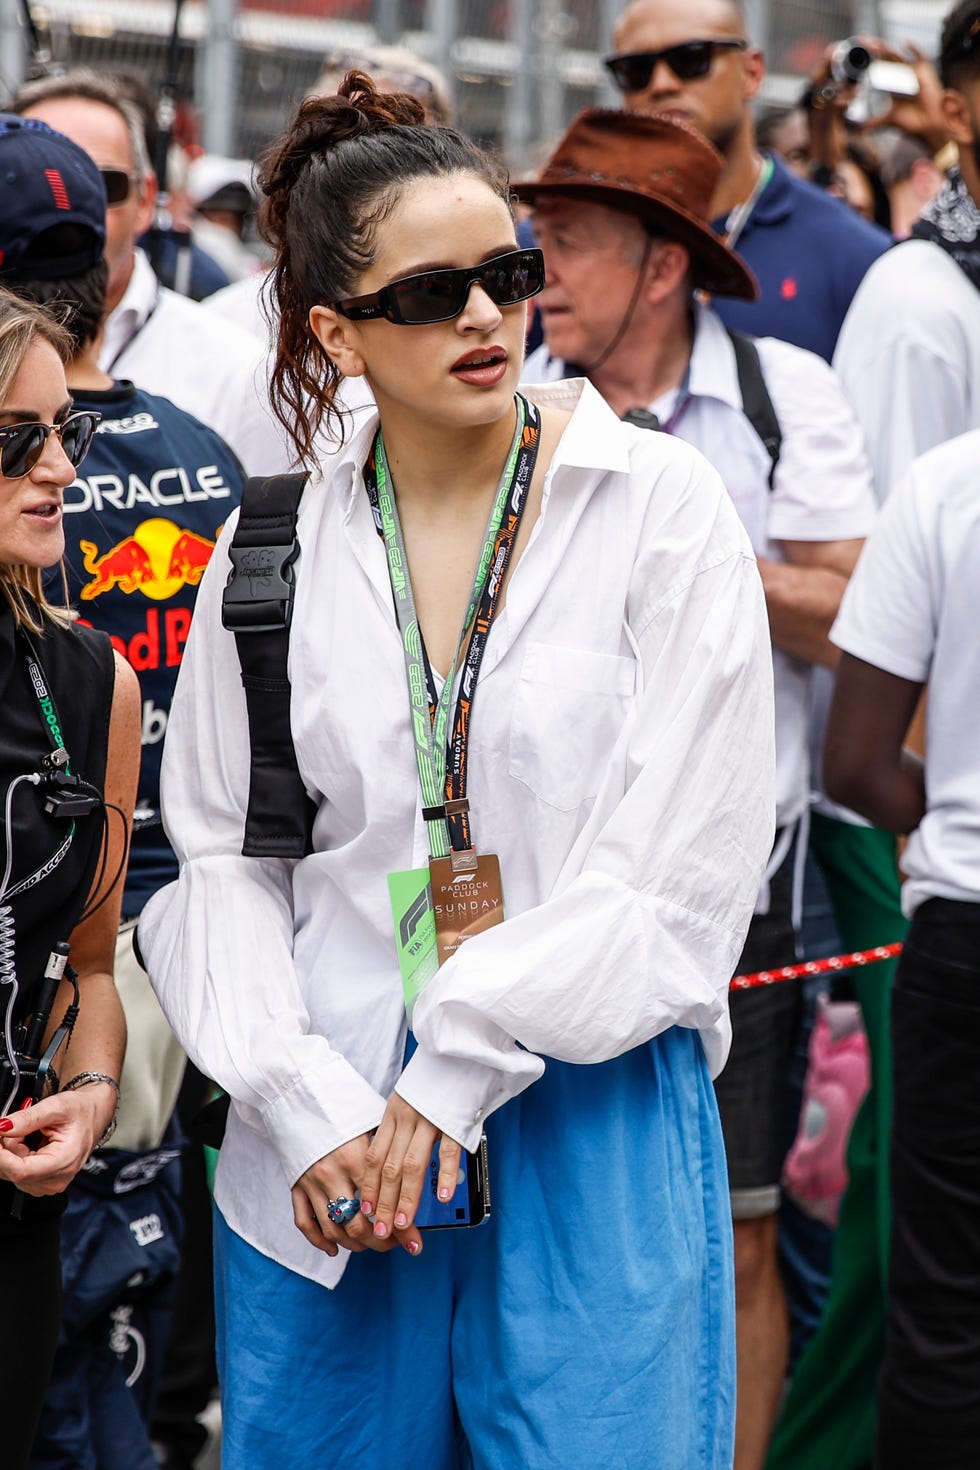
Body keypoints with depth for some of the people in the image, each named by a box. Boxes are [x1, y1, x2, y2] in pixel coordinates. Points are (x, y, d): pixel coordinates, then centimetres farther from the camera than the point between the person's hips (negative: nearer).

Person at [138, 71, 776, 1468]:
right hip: (327, 1151, 2)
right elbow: (220, 858, 5)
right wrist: (310, 1104, -9)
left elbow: (684, 866, -8)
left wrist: (456, 1073, -11)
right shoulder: (276, 548, 5)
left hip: (593, 1129, -2)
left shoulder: (659, 503, -3)